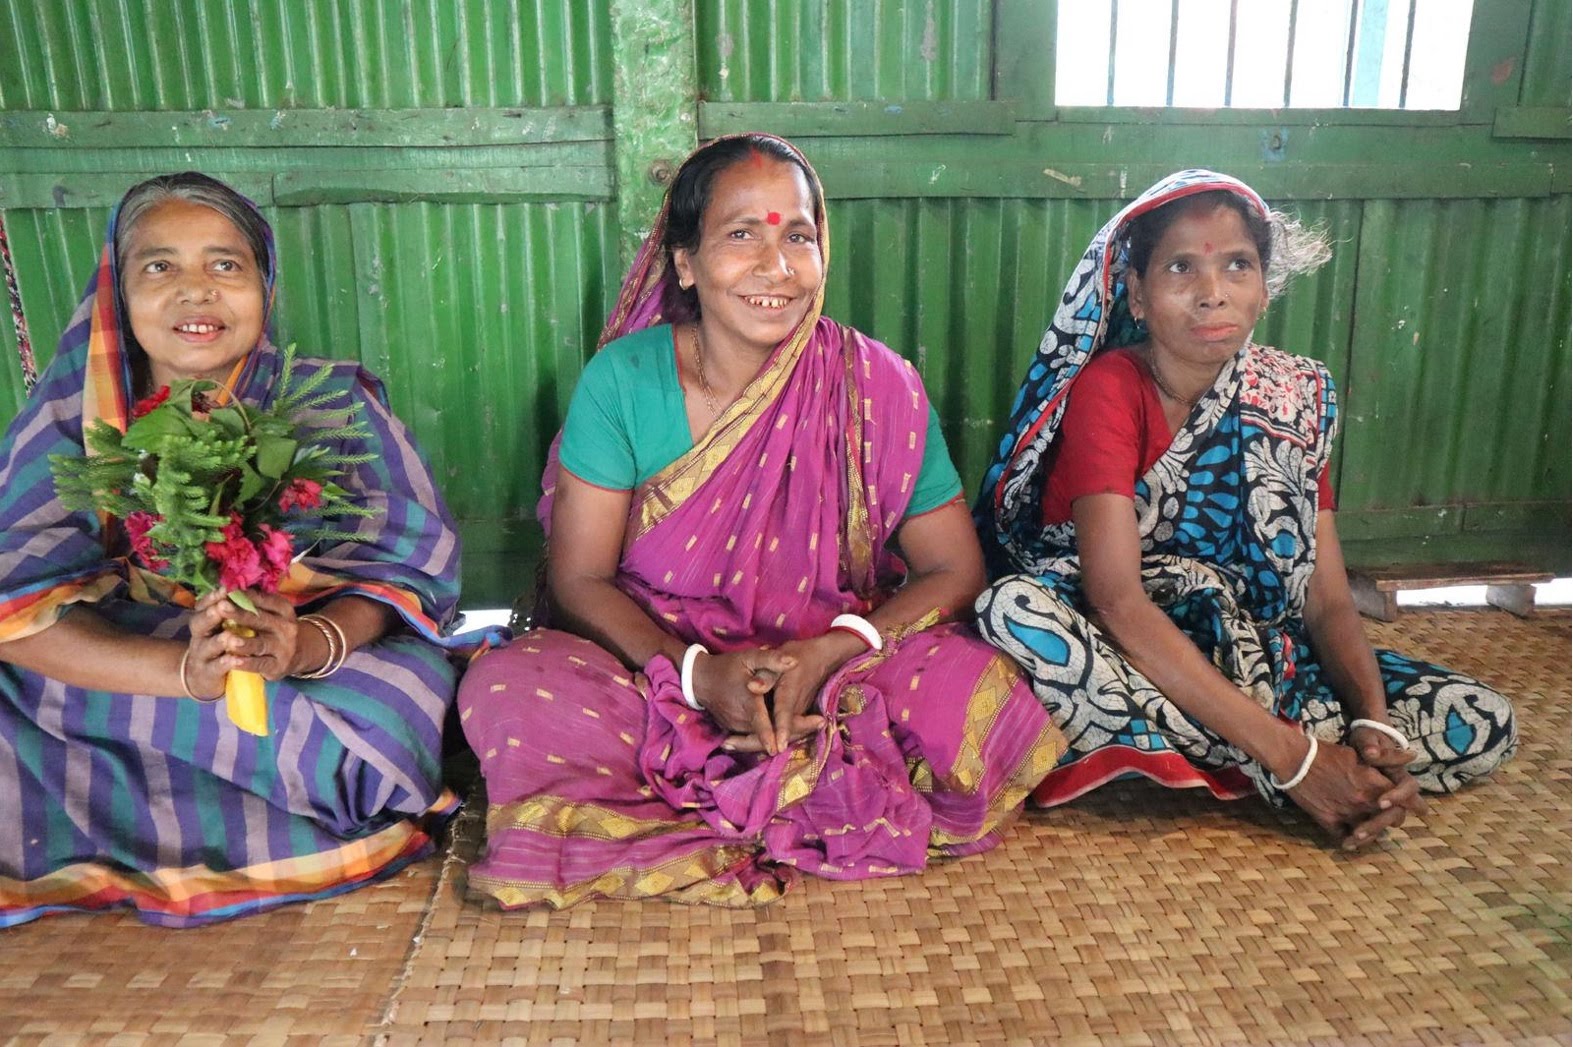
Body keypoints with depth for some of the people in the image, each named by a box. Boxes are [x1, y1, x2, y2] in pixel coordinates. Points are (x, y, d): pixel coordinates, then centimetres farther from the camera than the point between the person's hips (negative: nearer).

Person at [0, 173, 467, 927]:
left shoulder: (329, 402, -2)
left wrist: (309, 644, -34)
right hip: (123, 676, 1)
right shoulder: (71, 414, -1)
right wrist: (182, 669, -31)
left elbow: (406, 563, -11)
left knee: (393, 708, -28)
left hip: (316, 672, 0)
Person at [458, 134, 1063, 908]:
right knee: (505, 693, -28)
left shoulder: (879, 388, -8)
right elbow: (578, 579, -6)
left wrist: (829, 652, -22)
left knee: (980, 694, -27)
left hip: (834, 673, 1)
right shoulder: (623, 379, -7)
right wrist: (698, 672, -23)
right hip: (658, 664, 0)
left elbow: (953, 569, -4)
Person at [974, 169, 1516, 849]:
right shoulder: (1107, 390, -14)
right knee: (1013, 610, -36)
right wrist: (1289, 755, -29)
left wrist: (1376, 723, -22)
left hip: (1254, 652, 4)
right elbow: (1118, 601, -26)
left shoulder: (1291, 397, 0)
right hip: (1121, 651, -3)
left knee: (1483, 725, -9)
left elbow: (1328, 599, -2)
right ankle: (1265, 767, -22)